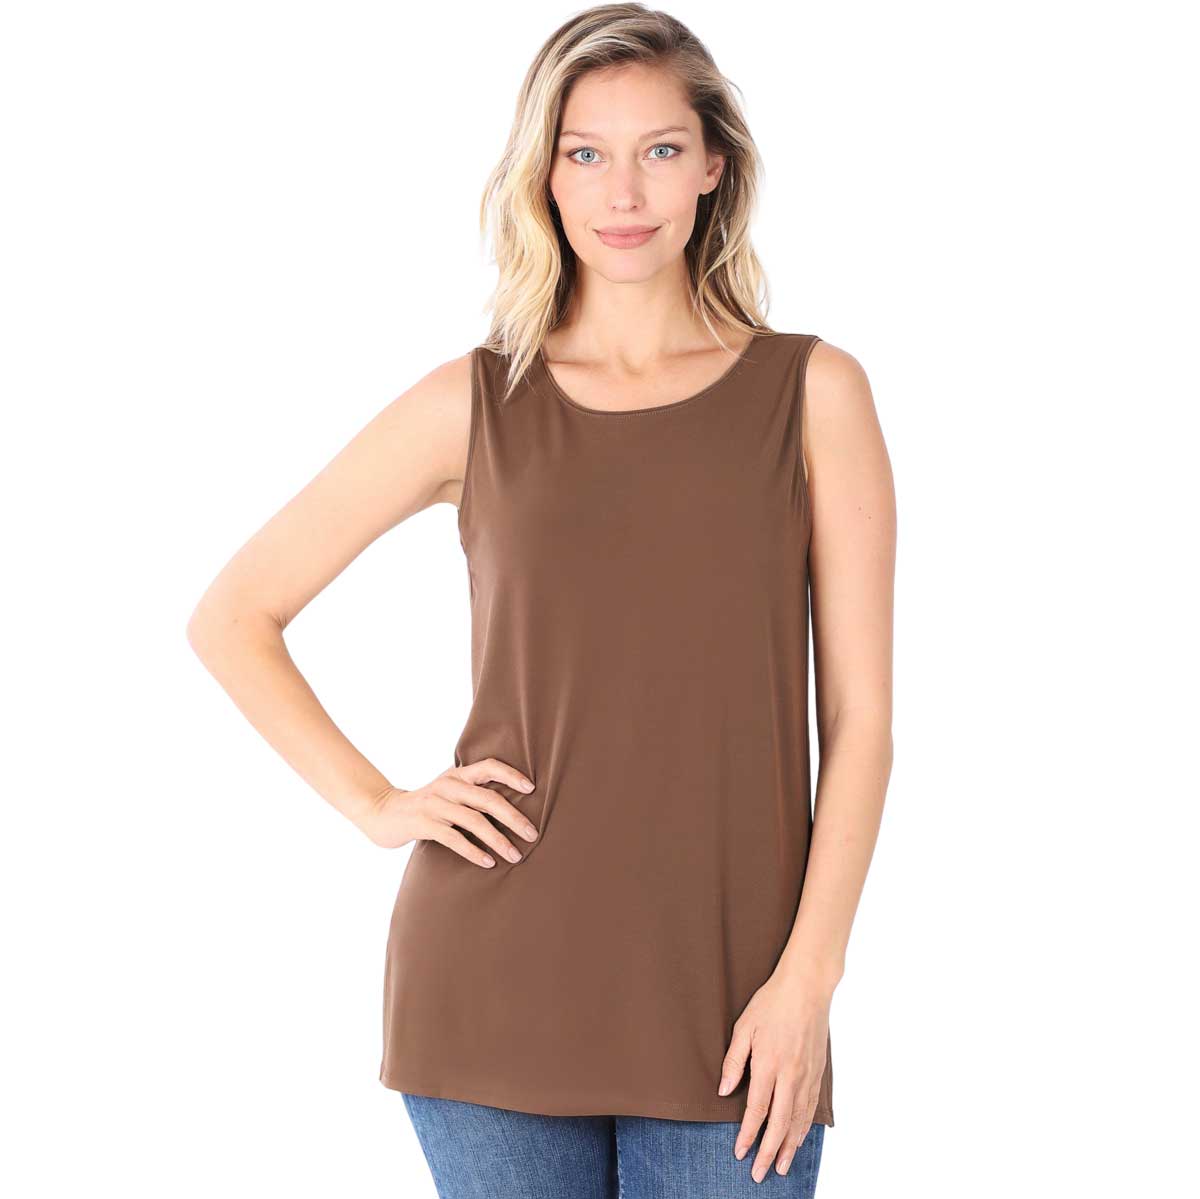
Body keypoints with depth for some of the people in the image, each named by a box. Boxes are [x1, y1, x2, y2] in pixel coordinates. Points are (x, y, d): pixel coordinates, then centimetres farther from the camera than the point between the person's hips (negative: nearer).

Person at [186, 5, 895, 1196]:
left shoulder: (813, 393, 3)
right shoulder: (475, 405, 3)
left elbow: (860, 717, 0)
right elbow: (232, 614, 10)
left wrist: (808, 974, -8)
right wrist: (375, 804, 0)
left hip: (729, 1005, 0)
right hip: (501, 980, 0)